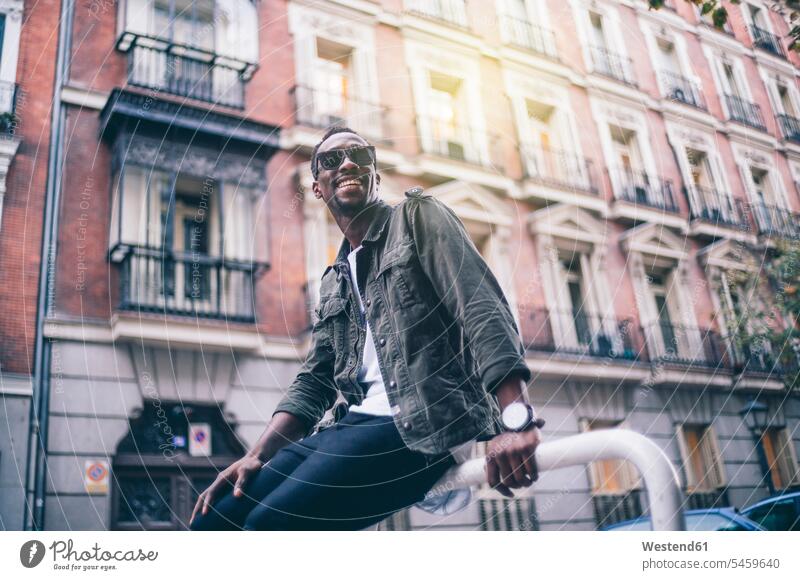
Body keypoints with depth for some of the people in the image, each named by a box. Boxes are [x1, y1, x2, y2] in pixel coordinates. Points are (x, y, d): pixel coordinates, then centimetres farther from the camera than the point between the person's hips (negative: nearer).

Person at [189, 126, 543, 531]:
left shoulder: (418, 216, 3)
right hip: (358, 424, 7)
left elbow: (483, 310, -11)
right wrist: (258, 456, 2)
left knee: (270, 522, -22)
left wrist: (516, 420, -25)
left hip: (423, 427, -7)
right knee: (213, 518, -2)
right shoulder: (333, 284, 22)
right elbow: (314, 382, 18)